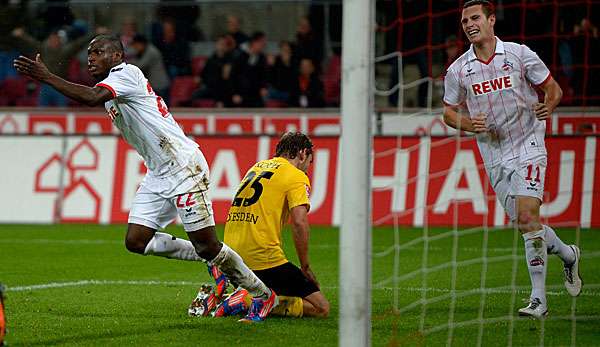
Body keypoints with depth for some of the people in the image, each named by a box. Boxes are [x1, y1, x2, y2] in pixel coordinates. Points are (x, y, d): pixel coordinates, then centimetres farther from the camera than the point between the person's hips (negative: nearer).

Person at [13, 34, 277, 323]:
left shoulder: (127, 73, -13)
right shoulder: (110, 88, 16)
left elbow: (92, 98, -29)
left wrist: (45, 77, -28)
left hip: (184, 166, -10)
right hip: (158, 174, 10)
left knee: (206, 244, -7)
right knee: (136, 242, 1)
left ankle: (263, 294, 12)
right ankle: (213, 259, 16)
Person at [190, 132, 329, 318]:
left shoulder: (257, 167, 22)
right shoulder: (297, 177, -2)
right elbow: (299, 223, -15)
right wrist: (305, 267, -6)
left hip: (233, 257, 8)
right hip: (264, 259, -8)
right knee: (321, 308, -6)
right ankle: (250, 301, -20)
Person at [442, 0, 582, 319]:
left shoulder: (520, 54, -4)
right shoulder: (457, 70, 2)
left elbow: (552, 87, 5)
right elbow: (449, 112, 13)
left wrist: (548, 106, -17)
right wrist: (468, 124, -8)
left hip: (527, 146, -4)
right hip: (494, 156, 4)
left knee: (527, 217, -17)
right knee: (525, 223, 6)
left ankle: (538, 298, -12)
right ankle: (567, 254, 36)